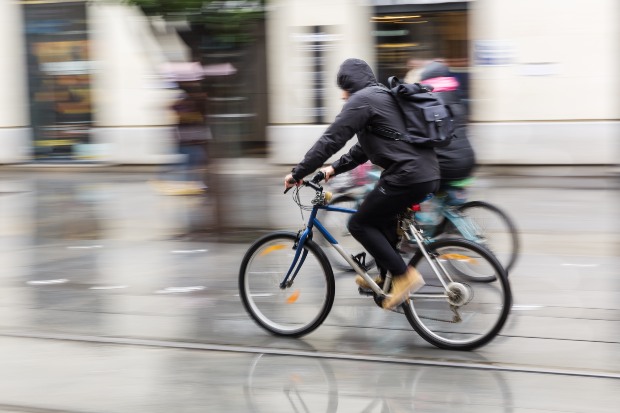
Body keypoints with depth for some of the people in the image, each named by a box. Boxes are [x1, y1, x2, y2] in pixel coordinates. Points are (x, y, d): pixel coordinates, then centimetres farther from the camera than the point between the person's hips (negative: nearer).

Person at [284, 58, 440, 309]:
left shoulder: (362, 99, -5)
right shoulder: (384, 97, 26)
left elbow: (331, 140, -9)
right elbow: (364, 147, 30)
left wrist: (298, 173, -4)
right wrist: (335, 168, 24)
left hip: (408, 176, -10)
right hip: (428, 174, 10)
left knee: (359, 224, 1)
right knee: (381, 216, 29)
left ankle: (404, 276, -4)